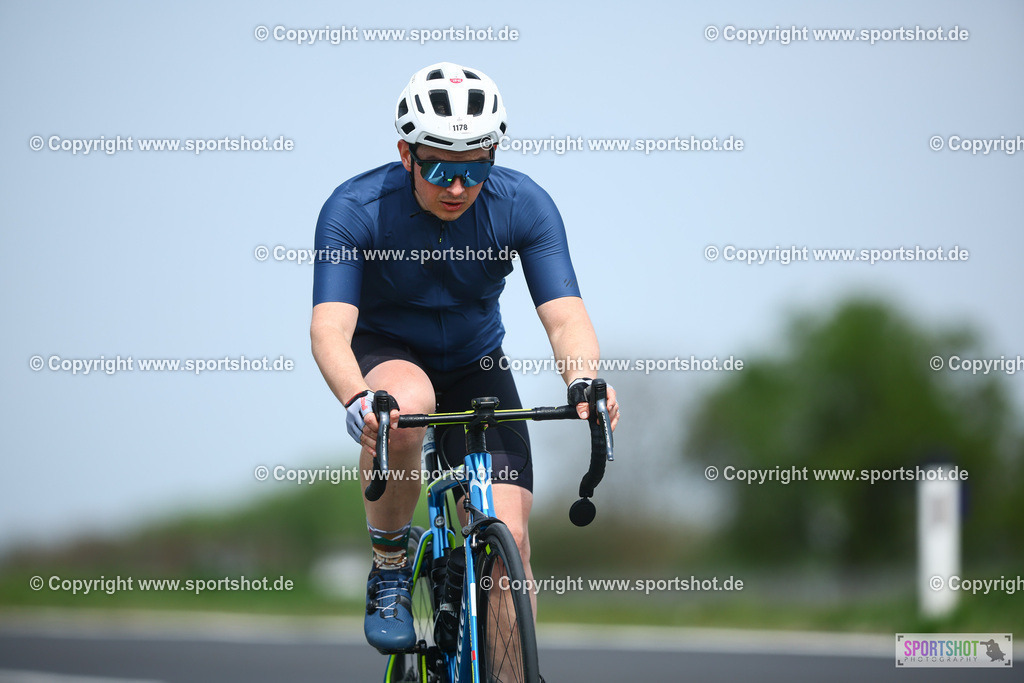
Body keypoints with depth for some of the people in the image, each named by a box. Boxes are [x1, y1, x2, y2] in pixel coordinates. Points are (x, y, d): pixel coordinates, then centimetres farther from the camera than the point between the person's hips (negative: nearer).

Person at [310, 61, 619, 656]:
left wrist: (583, 379, -49)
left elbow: (565, 313, -27)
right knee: (407, 403, -38)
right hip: (385, 354, -2)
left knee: (508, 541, -13)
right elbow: (331, 327, -35)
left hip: (475, 364, 2)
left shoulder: (523, 206, -21)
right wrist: (358, 400, -56)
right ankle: (389, 571, -16)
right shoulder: (354, 210, -26)